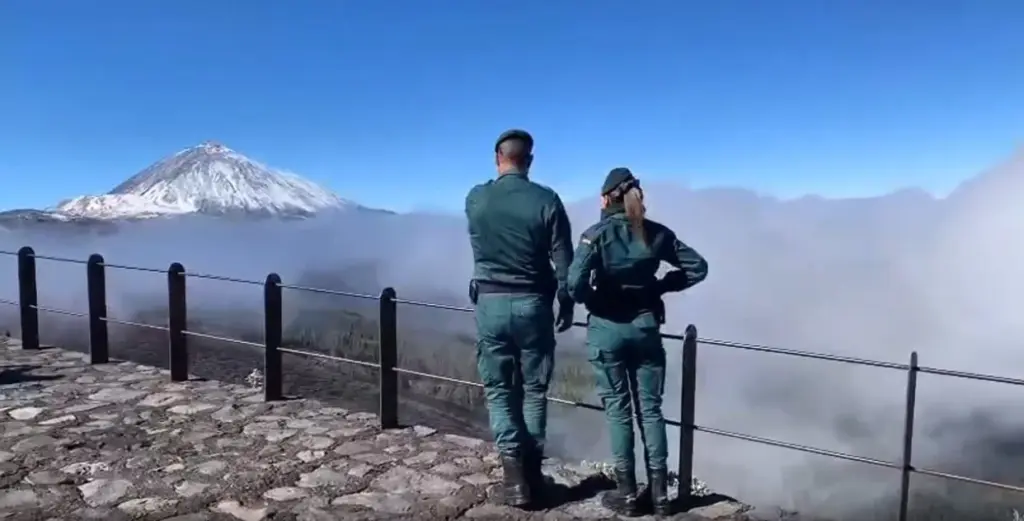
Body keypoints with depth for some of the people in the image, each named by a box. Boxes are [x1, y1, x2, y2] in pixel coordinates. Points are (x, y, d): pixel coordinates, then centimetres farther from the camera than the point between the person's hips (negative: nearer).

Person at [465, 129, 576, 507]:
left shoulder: (475, 199, -2)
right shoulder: (546, 200, -7)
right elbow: (563, 261, -5)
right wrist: (566, 305, 9)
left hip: (490, 303, 1)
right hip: (533, 304, 0)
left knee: (498, 390, 10)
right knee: (534, 389, 12)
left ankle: (515, 471, 3)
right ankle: (532, 470, 17)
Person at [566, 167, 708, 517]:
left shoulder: (596, 234, -11)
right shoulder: (657, 233, 1)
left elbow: (575, 283, -21)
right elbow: (697, 267, 5)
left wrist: (589, 299, -2)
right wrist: (661, 286, 8)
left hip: (607, 329, -3)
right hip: (646, 326, 3)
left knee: (617, 409, 7)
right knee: (651, 408, 11)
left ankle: (627, 493, 14)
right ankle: (659, 492, 17)